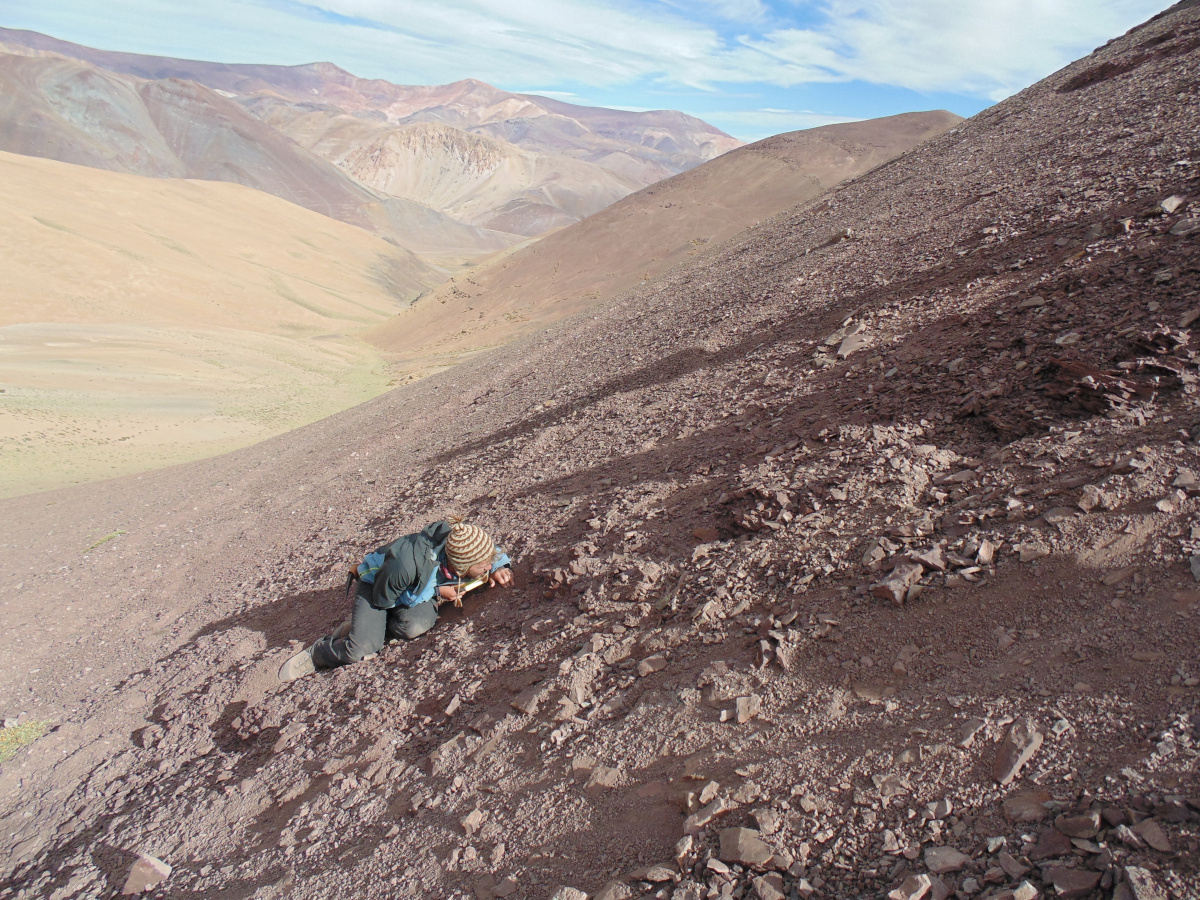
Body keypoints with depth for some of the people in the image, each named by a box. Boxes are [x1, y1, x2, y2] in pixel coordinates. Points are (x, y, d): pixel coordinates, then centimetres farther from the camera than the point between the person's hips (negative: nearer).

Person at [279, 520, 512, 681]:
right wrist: (436, 593, -24)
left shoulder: (459, 542, -27)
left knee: (415, 626, -28)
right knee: (360, 649, -22)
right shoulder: (406, 565, -43)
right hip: (378, 585, -4)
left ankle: (369, 629, 2)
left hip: (416, 592, 5)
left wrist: (499, 567, -23)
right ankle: (315, 654, 9)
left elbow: (491, 551, -1)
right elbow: (382, 599, -23)